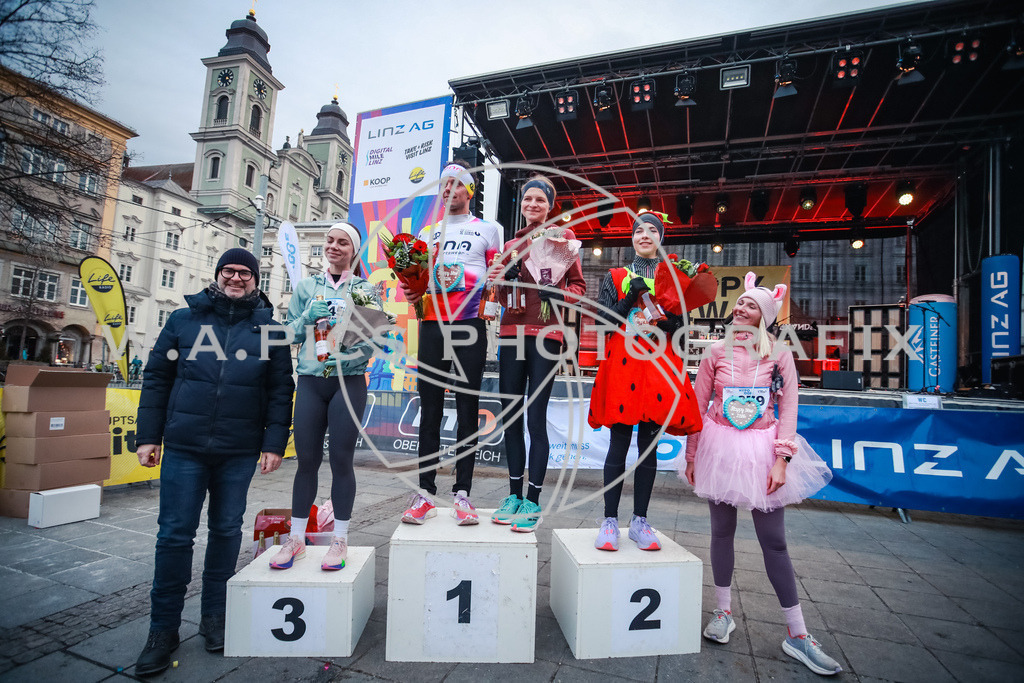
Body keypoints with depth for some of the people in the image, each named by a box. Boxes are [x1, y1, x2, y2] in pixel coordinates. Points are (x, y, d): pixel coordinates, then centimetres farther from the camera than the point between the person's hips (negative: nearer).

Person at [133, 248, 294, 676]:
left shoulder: (270, 329, 2)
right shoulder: (183, 319, 6)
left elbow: (281, 391, 1)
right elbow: (156, 378, 8)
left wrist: (274, 444, -5)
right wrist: (148, 436, 3)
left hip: (239, 453, 0)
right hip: (183, 448, 1)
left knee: (226, 531, 11)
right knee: (174, 534, 5)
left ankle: (214, 617, 30)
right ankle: (163, 629, 23)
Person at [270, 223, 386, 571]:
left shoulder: (366, 290, 6)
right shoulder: (306, 287, 13)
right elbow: (290, 334, 11)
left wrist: (347, 355, -17)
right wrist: (308, 316, -8)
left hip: (349, 382, -2)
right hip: (310, 380, 2)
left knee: (341, 459, 1)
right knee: (307, 459, 5)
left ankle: (340, 540, 15)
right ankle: (296, 538, 21)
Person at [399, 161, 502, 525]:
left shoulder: (487, 230, 11)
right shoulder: (428, 232, 21)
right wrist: (409, 292, 1)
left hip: (469, 327, -3)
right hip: (432, 325, 3)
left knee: (467, 409, 0)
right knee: (430, 409, 3)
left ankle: (462, 494, 6)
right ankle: (425, 492, 11)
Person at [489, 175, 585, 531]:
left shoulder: (563, 235, 8)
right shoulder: (512, 244, 19)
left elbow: (578, 285, 6)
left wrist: (560, 293, -14)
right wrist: (504, 279, -1)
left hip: (545, 334, -4)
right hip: (512, 331, 5)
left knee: (536, 417, -5)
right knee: (510, 415, 5)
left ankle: (532, 501, 7)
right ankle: (514, 494, 19)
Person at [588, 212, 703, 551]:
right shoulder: (616, 277, 13)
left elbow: (680, 328, 8)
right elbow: (603, 320, 3)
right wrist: (631, 294, -7)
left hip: (659, 366, 1)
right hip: (622, 363, -1)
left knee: (648, 446, 4)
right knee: (619, 444, -2)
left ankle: (639, 522, 14)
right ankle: (610, 521, 7)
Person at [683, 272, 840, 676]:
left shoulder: (779, 354, -2)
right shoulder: (717, 351, 0)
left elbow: (788, 410, -3)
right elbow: (698, 406, 2)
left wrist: (781, 460, -11)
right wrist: (692, 456, 2)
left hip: (761, 450, -1)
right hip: (720, 447, 1)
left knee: (774, 541, 3)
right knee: (722, 531, 11)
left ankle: (796, 634, 18)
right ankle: (723, 613, 29)